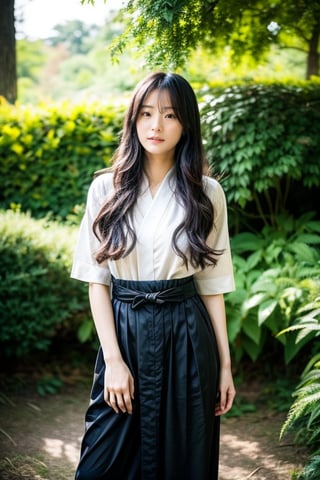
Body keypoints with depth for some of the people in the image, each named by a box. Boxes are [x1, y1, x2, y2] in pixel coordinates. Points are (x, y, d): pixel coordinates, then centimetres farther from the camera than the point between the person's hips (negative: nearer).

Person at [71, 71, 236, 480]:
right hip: (123, 333, 0)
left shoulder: (207, 193, 1)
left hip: (186, 338, 0)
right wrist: (113, 359, -8)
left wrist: (225, 365, 3)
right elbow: (96, 280, -1)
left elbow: (212, 284, 3)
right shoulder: (106, 189, 0)